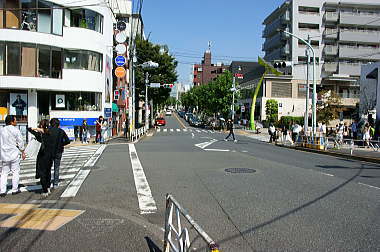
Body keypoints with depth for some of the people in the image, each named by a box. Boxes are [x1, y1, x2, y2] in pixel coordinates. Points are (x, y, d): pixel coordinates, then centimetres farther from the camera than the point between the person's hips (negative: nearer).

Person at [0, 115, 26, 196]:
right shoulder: (16, 130, -9)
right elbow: (20, 142, -6)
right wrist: (23, 153, 5)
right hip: (14, 154, -4)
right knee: (15, 172, 6)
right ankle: (15, 189, 10)